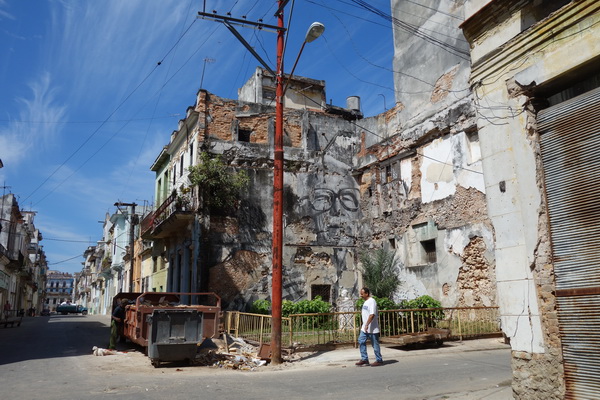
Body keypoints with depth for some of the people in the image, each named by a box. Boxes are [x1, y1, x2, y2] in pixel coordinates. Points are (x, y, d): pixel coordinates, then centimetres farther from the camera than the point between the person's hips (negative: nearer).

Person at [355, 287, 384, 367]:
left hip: (372, 328, -9)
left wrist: (367, 325, -28)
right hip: (365, 327, 10)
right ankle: (364, 359, 12)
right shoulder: (366, 302, 14)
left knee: (375, 344, 0)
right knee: (361, 341, 6)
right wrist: (363, 324, 21)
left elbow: (372, 314, -25)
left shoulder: (372, 301, -17)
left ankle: (379, 360, 12)